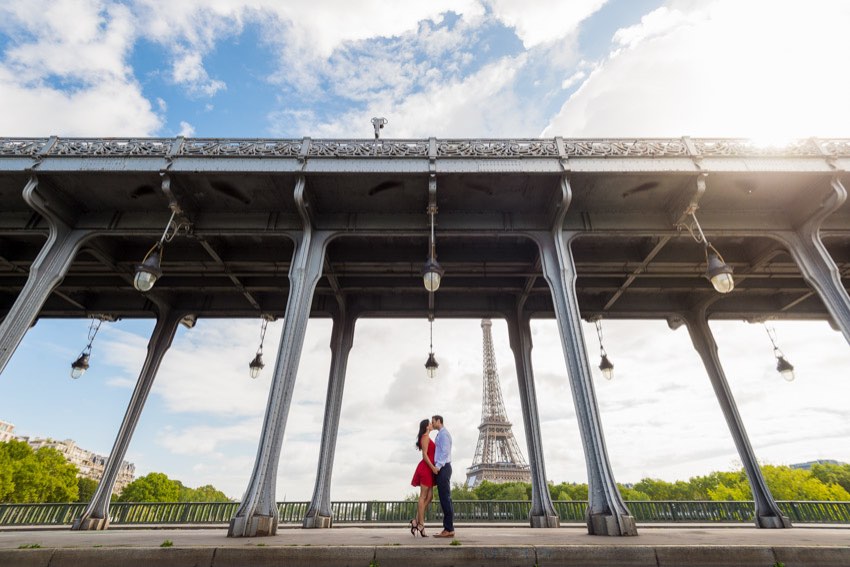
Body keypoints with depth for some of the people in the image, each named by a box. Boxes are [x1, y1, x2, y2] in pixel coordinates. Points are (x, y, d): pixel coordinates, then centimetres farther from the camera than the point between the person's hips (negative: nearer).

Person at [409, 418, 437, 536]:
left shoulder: (427, 438, 21)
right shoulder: (425, 437, -8)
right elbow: (424, 454, -16)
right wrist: (433, 467, -20)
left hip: (428, 469, 9)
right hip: (426, 468, -9)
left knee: (430, 497, 7)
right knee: (423, 497, -4)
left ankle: (416, 521, 8)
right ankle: (421, 524, 1)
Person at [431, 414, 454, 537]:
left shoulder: (443, 433, -10)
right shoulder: (441, 434, 20)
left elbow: (445, 452, -18)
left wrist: (438, 466, -21)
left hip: (443, 468, -10)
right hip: (442, 468, 10)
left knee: (445, 498, -8)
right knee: (444, 498, 9)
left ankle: (449, 529, -6)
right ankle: (448, 529, 11)